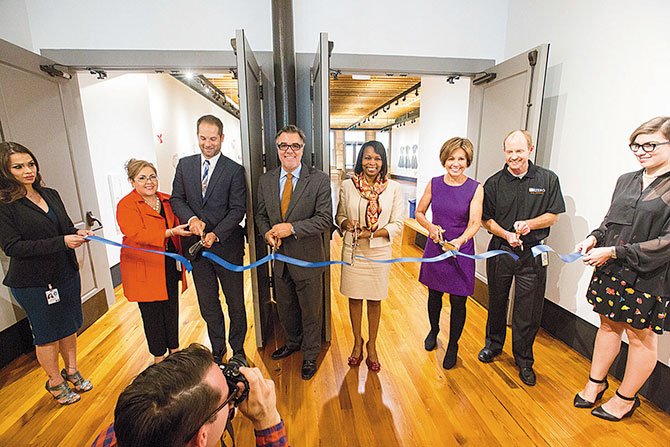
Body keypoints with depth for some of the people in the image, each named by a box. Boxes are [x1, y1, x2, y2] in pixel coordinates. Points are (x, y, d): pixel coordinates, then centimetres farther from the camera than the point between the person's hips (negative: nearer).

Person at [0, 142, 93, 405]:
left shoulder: (50, 195, 5)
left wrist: (78, 233, -8)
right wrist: (62, 242, -27)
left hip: (67, 273, 5)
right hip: (33, 283, -5)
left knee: (70, 327, 18)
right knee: (47, 335, 12)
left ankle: (71, 371, 39)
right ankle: (55, 382, 34)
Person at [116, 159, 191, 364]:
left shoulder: (166, 200, 9)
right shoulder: (126, 205, -9)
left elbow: (177, 227, 16)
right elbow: (137, 235, -21)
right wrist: (171, 232, -30)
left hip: (170, 265, 5)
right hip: (144, 268, -5)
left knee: (172, 308, 13)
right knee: (152, 313, 7)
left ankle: (174, 350, 32)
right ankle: (158, 357, 26)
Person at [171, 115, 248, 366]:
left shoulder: (235, 170, -7)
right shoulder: (184, 165, 6)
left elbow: (238, 209, -11)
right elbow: (177, 199, 5)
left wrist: (216, 234, -22)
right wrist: (191, 218, -15)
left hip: (226, 245, -3)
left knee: (236, 303, 10)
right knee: (208, 305, 17)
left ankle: (238, 351, 31)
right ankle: (217, 351, 36)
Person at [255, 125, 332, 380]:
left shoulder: (319, 180, -12)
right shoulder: (266, 180, 3)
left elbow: (325, 218, -16)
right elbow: (261, 214, 10)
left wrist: (292, 228, -24)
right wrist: (267, 232, -11)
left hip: (307, 259, -4)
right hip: (279, 257, 5)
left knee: (311, 310, 14)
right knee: (285, 308, 24)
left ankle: (310, 354, 39)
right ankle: (292, 343, 52)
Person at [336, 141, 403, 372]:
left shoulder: (394, 188, -5)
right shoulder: (347, 186, -3)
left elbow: (397, 224, -4)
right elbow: (339, 216, 7)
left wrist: (372, 233, -17)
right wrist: (347, 224, -16)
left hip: (379, 252, 0)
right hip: (352, 251, 1)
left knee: (375, 300, 13)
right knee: (354, 298, 13)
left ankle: (372, 345, 35)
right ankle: (357, 342, 36)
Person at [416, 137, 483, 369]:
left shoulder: (475, 188, -9)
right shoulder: (434, 183, -2)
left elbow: (475, 223, -15)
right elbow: (419, 213, 5)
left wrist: (460, 240, -34)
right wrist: (430, 227, -16)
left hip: (461, 251, -2)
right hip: (435, 248, 3)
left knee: (458, 302, 6)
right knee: (434, 294, 19)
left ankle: (453, 345, 31)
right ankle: (434, 331, 47)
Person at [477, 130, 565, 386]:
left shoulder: (548, 179, -1)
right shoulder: (493, 183, -1)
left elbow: (553, 215, 2)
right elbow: (486, 220, 1)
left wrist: (529, 224, -16)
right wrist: (507, 234, -17)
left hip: (533, 254, 0)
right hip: (500, 250, 1)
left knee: (528, 310, 6)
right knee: (497, 302, 16)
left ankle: (523, 360, 28)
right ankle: (494, 344, 39)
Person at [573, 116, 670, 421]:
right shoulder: (626, 181, 6)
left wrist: (614, 252, -20)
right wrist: (594, 238, -5)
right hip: (611, 271, 6)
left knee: (641, 337, 12)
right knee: (608, 325, 18)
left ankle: (626, 399, 31)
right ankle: (596, 382, 35)